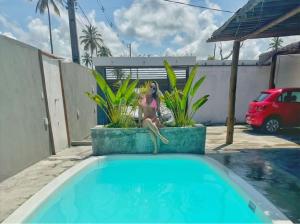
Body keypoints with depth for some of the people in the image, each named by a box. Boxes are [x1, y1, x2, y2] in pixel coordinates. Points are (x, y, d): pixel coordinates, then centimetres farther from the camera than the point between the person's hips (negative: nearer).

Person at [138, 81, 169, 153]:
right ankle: (161, 137, -42)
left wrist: (159, 119, -5)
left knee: (152, 126, -37)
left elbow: (158, 110, 11)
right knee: (148, 121, -38)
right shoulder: (142, 97, 8)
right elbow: (140, 111, 7)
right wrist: (139, 122, 0)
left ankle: (156, 147, -37)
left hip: (155, 120, 0)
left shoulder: (156, 99, 9)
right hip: (145, 121, 0)